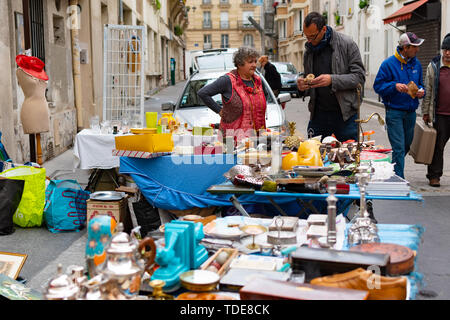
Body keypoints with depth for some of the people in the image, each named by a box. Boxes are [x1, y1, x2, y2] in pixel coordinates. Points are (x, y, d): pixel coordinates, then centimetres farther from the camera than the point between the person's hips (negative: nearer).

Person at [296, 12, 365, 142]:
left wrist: (332, 80, -21)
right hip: (318, 115, 4)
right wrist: (303, 86, -3)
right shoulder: (308, 51, 10)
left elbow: (360, 77, -9)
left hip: (345, 114, -4)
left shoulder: (347, 44, -4)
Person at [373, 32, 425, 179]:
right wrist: (395, 86, -24)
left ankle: (394, 169, 36)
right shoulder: (389, 64, -8)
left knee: (406, 146, 16)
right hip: (394, 111, -6)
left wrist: (421, 91, -2)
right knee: (398, 148, -8)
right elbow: (378, 85, -9)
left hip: (411, 111, 6)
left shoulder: (416, 63, 10)